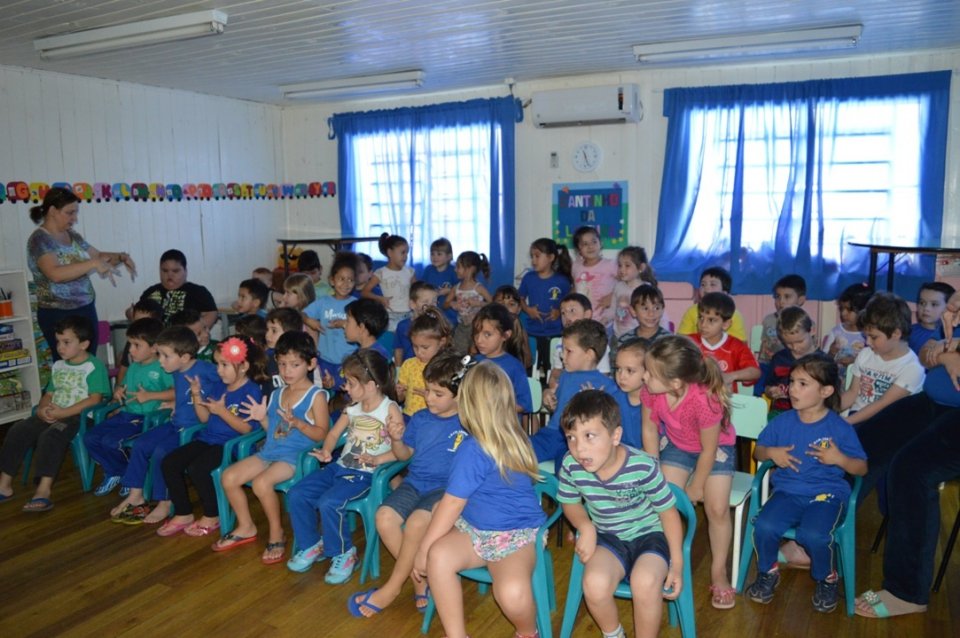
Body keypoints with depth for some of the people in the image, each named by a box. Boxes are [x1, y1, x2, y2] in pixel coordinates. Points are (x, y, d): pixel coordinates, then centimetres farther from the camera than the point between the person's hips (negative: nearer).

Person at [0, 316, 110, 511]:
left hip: (80, 416, -8)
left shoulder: (94, 366, -8)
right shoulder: (58, 366, 18)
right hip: (53, 415, 8)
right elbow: (49, 394, 20)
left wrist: (63, 412, -20)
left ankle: (44, 489, -32)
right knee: (17, 430, -10)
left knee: (50, 436, -33)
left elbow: (94, 399, -17)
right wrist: (42, 409, -3)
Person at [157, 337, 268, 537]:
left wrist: (222, 411, -23)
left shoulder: (251, 391, -12)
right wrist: (197, 395, 1)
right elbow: (204, 418, 15)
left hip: (231, 444, -9)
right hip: (208, 439, 9)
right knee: (168, 463, -4)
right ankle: (183, 514, 9)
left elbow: (246, 428, -18)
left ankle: (212, 517, -5)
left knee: (196, 468, -28)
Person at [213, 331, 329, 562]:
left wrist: (297, 422, -25)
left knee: (261, 482, -30)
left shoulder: (316, 396, -6)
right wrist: (263, 418, 2)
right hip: (269, 451, 8)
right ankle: (246, 527, 16)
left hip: (296, 456, -7)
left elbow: (321, 434, -11)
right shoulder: (276, 394, 15)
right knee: (228, 477, -4)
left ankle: (276, 534, -7)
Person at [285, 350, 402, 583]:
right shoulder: (352, 408, 10)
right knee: (296, 495, -4)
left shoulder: (390, 409, -11)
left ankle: (344, 554, -4)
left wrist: (377, 459, -28)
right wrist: (326, 452, -4)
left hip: (365, 474, -7)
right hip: (340, 466, 8)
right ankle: (312, 546, 15)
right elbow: (333, 434, 16)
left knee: (328, 502, -28)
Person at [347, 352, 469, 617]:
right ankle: (420, 579, -2)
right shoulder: (420, 418, 8)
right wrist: (397, 439, -3)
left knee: (417, 522, -30)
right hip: (415, 482, 5)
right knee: (384, 516, -20)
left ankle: (392, 588, -5)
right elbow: (405, 454, 17)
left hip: (447, 488, -5)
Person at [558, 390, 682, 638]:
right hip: (607, 537, 2)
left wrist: (677, 563, -9)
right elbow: (570, 502, 4)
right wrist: (586, 527, -16)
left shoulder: (642, 467, -27)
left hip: (649, 535, -2)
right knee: (595, 585, -27)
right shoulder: (571, 466, -19)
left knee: (645, 582, -33)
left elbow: (668, 511, -10)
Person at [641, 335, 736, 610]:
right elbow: (650, 429, -9)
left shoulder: (705, 401, -40)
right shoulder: (650, 390, -28)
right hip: (676, 445, 3)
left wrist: (696, 487, -11)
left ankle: (719, 573, 11)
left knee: (717, 507, -13)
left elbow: (708, 450, -24)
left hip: (716, 447, -3)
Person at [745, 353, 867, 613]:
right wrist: (771, 452, -8)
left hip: (826, 494, -2)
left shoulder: (839, 428, -4)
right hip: (787, 491, 3)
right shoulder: (783, 421, 4)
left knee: (814, 534, -31)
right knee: (764, 526, -25)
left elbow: (861, 468, 2)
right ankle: (768, 572, 8)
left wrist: (840, 459, -18)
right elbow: (758, 451, 14)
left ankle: (827, 580, 6)